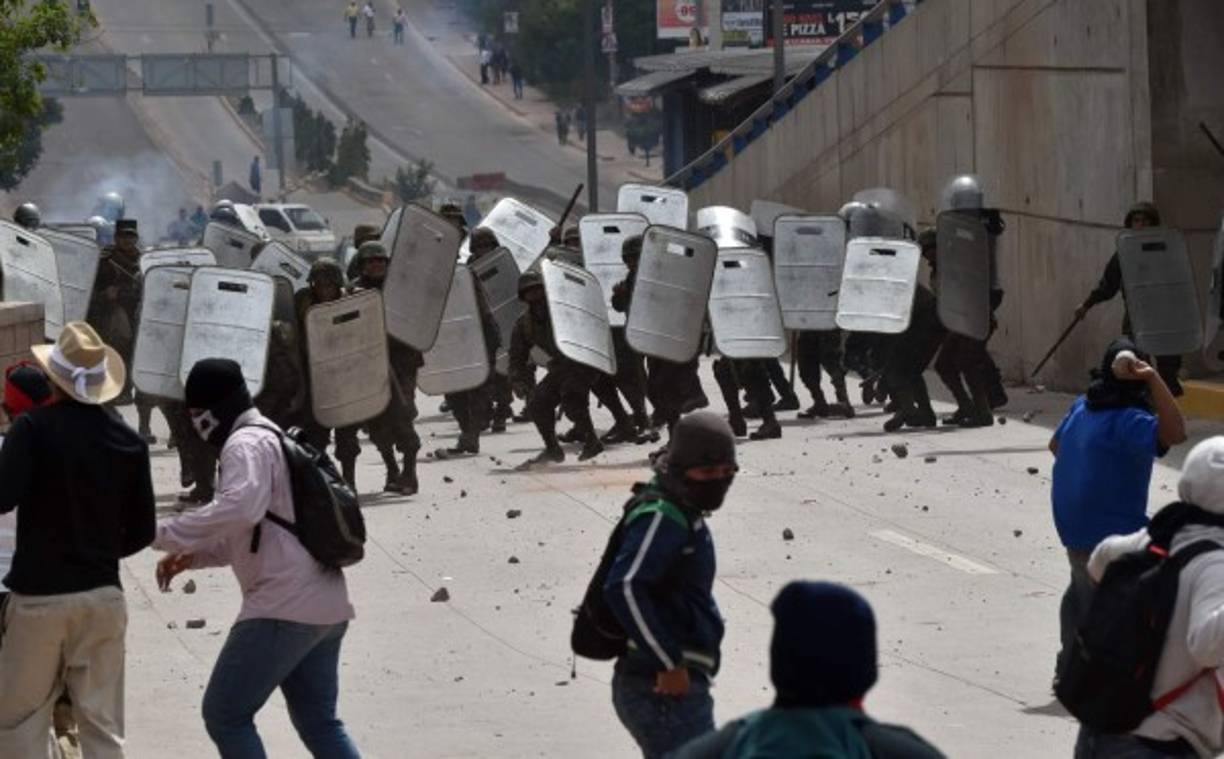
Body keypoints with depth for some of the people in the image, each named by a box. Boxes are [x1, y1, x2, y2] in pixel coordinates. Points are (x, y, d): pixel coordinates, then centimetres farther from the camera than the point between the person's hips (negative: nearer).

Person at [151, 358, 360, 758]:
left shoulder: (246, 444, -9)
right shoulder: (272, 439, 24)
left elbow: (241, 508, -29)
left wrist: (165, 534, -23)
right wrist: (193, 555, 17)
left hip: (284, 608, -10)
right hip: (326, 607, 10)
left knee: (226, 715, -3)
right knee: (318, 721, 17)